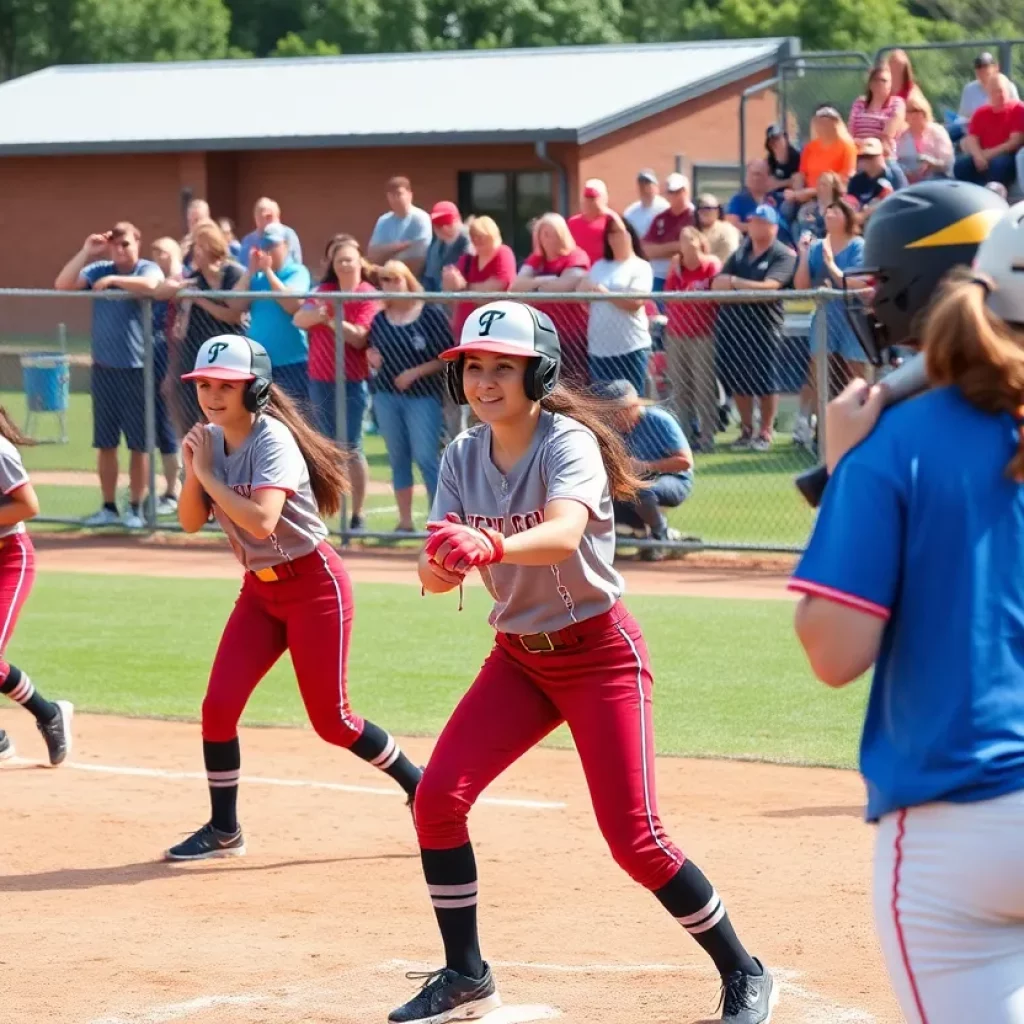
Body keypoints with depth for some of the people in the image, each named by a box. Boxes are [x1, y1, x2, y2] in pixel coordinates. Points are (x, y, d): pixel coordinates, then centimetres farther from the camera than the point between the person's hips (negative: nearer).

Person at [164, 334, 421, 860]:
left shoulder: (272, 439, -20)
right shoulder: (210, 441, 3)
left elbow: (261, 520, -33)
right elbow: (190, 522, 4)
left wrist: (208, 473, -24)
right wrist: (192, 470, -13)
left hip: (315, 584, -7)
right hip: (260, 589, 7)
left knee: (330, 719, -3)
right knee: (218, 705, -4)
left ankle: (420, 786, 17)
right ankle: (224, 830, 7)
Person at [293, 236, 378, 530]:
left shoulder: (368, 295, -5)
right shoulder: (323, 291, 10)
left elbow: (359, 338, -14)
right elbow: (298, 320, -3)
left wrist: (332, 319, -25)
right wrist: (316, 314, -24)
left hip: (352, 382, -5)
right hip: (320, 380, 5)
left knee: (351, 447, -6)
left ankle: (357, 515, -2)